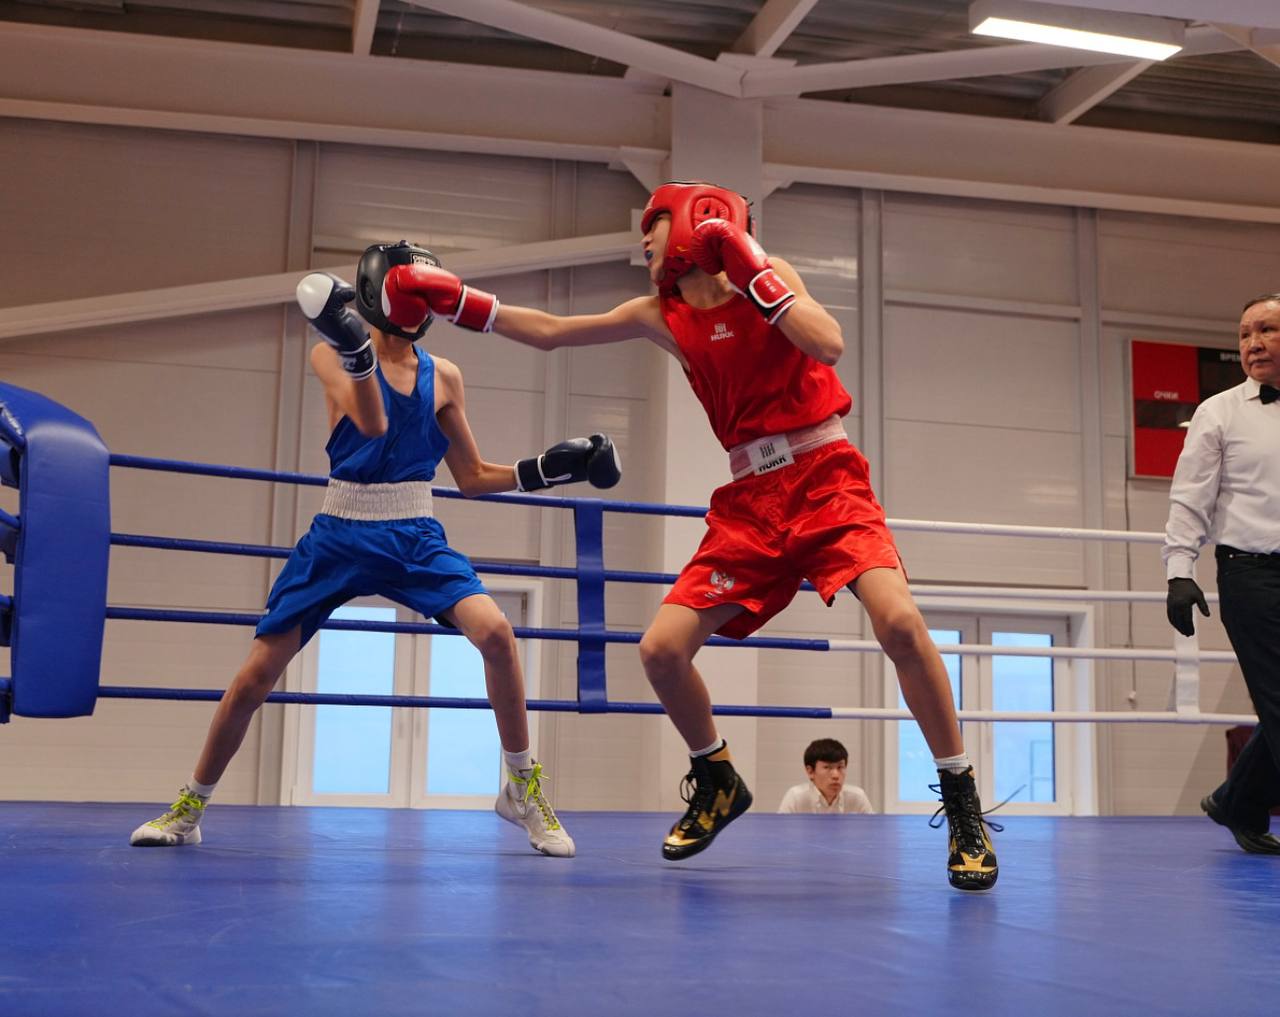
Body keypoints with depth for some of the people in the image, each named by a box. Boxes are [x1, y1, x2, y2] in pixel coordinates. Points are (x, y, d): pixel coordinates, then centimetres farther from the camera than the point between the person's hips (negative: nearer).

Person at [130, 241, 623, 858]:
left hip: (416, 539, 2)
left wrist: (549, 468, -1)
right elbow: (372, 423, -25)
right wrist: (356, 350, -42)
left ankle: (524, 789, -3)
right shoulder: (333, 354, -5)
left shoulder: (444, 377, 5)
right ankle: (187, 811, 21)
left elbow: (473, 479, 11)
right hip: (339, 538, -2)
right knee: (256, 676, -1)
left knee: (495, 632, -23)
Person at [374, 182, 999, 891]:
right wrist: (457, 300, 12)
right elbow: (550, 332, 16)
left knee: (898, 621, -27)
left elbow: (829, 346, -21)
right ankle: (717, 783, 21)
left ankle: (963, 805, -10)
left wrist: (750, 267, -18)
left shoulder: (767, 275, -3)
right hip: (751, 500, 5)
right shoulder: (663, 316, 8)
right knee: (662, 649, -6)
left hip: (825, 480, -4)